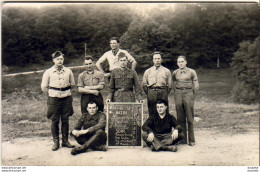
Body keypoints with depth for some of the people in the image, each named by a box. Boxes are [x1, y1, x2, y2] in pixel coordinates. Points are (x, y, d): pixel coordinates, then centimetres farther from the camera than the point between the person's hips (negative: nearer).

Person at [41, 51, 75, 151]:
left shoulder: (68, 71, 3)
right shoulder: (48, 72, -2)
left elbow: (72, 84, 16)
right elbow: (44, 87, 5)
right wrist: (52, 94, 7)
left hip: (66, 99, 2)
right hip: (53, 99, -1)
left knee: (65, 120, 7)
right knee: (54, 121, 2)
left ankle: (65, 141, 19)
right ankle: (56, 142, 15)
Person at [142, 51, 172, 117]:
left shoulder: (167, 71, 8)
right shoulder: (147, 71, 10)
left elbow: (169, 85, 10)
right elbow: (144, 84, 12)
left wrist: (164, 94, 5)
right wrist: (149, 94, 8)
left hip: (163, 92, 0)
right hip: (151, 92, 1)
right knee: (152, 113, 2)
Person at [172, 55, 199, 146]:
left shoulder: (191, 72, 4)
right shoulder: (175, 73, 10)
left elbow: (196, 86, 6)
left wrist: (192, 95, 7)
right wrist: (177, 93, 12)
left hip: (188, 93, -2)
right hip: (178, 94, 2)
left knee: (190, 119, -1)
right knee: (180, 119, 4)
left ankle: (191, 140, 7)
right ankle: (182, 139, 12)